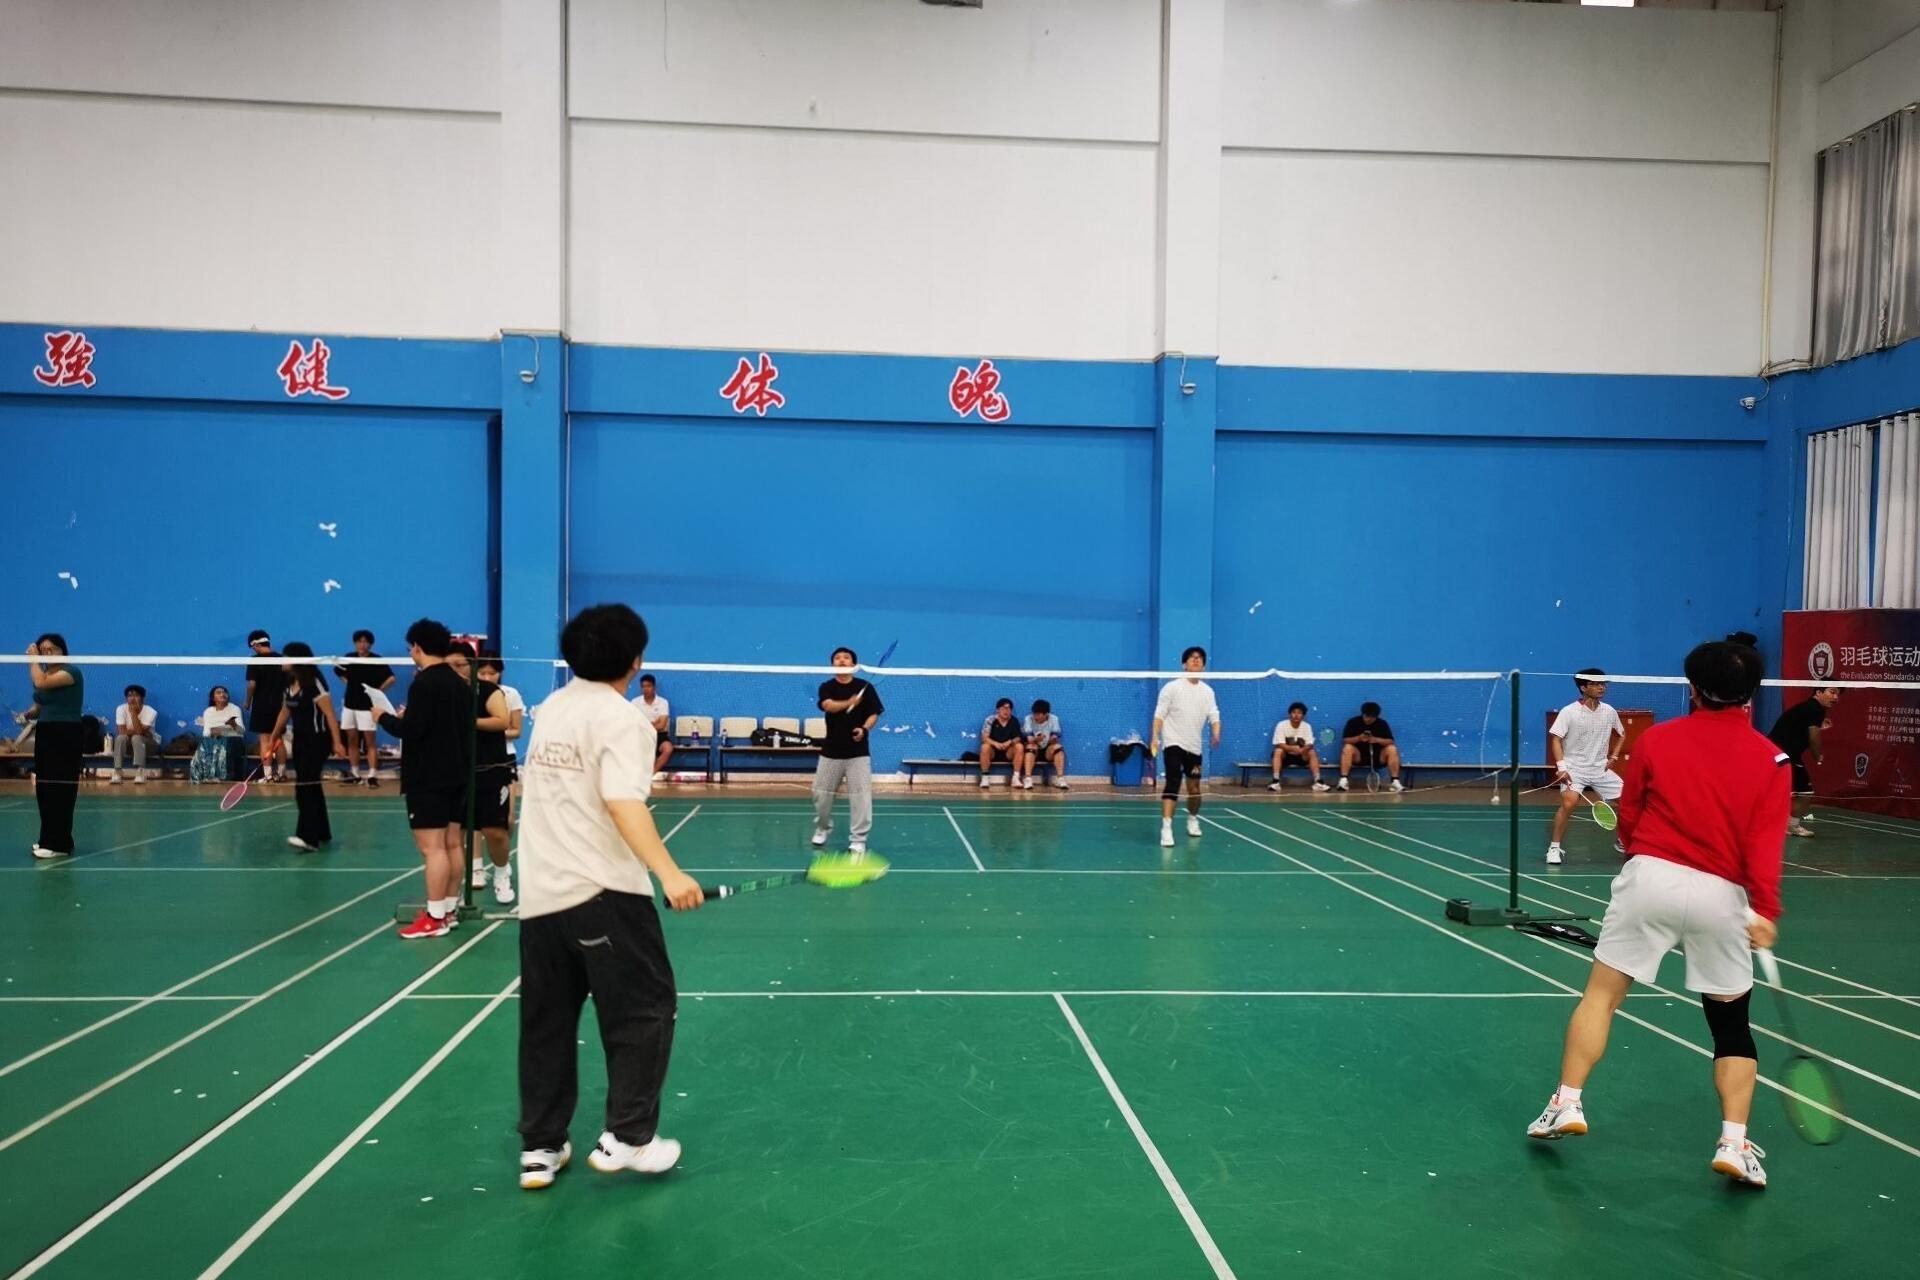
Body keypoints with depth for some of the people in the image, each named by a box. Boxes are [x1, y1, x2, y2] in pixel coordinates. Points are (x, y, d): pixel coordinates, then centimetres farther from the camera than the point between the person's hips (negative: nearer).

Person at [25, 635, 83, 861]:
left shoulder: (71, 672, -11)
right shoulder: (43, 673, 13)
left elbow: (41, 683, -27)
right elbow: (39, 707, 20)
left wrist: (32, 659, -11)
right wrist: (28, 714, -3)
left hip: (66, 736, -8)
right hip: (45, 735, 8)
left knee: (60, 790, -8)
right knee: (44, 789, 10)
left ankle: (60, 844, -5)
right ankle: (49, 839, 19)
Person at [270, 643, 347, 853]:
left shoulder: (315, 683, -15)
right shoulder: (290, 684, 9)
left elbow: (330, 714, -18)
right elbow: (284, 713, 20)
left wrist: (337, 742, -22)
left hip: (317, 740, -8)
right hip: (300, 740, 8)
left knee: (305, 786, -14)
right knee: (311, 787, 12)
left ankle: (308, 838, -18)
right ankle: (322, 833, 21)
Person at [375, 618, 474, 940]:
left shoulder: (424, 683, -13)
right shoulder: (461, 684, 12)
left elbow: (411, 730, -20)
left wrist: (385, 718, 0)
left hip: (428, 778, -8)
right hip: (456, 775, 8)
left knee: (432, 847, -6)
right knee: (452, 844, 11)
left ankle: (435, 918, -4)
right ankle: (450, 909, 17)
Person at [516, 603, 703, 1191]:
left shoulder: (551, 710, 12)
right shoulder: (620, 718, -11)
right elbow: (622, 802, -24)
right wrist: (669, 872, -32)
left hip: (539, 892, 8)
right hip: (602, 892, -7)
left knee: (546, 1022, 14)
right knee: (644, 1009, 5)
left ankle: (540, 1148, 20)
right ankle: (627, 1137, 7)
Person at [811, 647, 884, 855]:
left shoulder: (865, 687, -2)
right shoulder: (826, 687, 0)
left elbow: (874, 713, -2)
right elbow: (828, 706, -20)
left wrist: (864, 728, -22)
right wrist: (848, 703, -37)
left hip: (858, 752, -2)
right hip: (831, 750, 2)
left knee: (860, 796, -5)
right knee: (821, 793, 11)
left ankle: (858, 839, 4)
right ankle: (822, 829, 34)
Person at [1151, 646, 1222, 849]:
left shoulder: (1207, 691, 8)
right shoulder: (1172, 687, -5)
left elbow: (1214, 715, 3)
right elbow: (1159, 714, -6)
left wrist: (1216, 734, -17)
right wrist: (1154, 737, -18)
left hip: (1194, 746, 5)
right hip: (1174, 743, -5)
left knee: (1194, 789, 13)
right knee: (1172, 784, -19)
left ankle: (1193, 819, 40)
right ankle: (1166, 828, -22)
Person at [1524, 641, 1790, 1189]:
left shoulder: (1656, 739, 5)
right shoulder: (1770, 759, 3)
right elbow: (1765, 845, -9)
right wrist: (1766, 910, -12)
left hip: (1650, 877, 0)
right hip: (1721, 895, 1)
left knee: (1600, 994, 10)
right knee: (1731, 1022, 15)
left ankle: (1567, 1104, 9)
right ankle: (1734, 1144, 9)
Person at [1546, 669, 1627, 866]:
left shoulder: (1609, 712, 2)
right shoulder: (1569, 712, -12)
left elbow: (1621, 734, 20)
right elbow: (1556, 739, -14)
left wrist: (1613, 756, 8)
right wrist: (1561, 766, -24)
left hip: (1601, 769, 5)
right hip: (1574, 768, -5)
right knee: (1569, 802, -28)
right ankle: (1555, 847, -16)